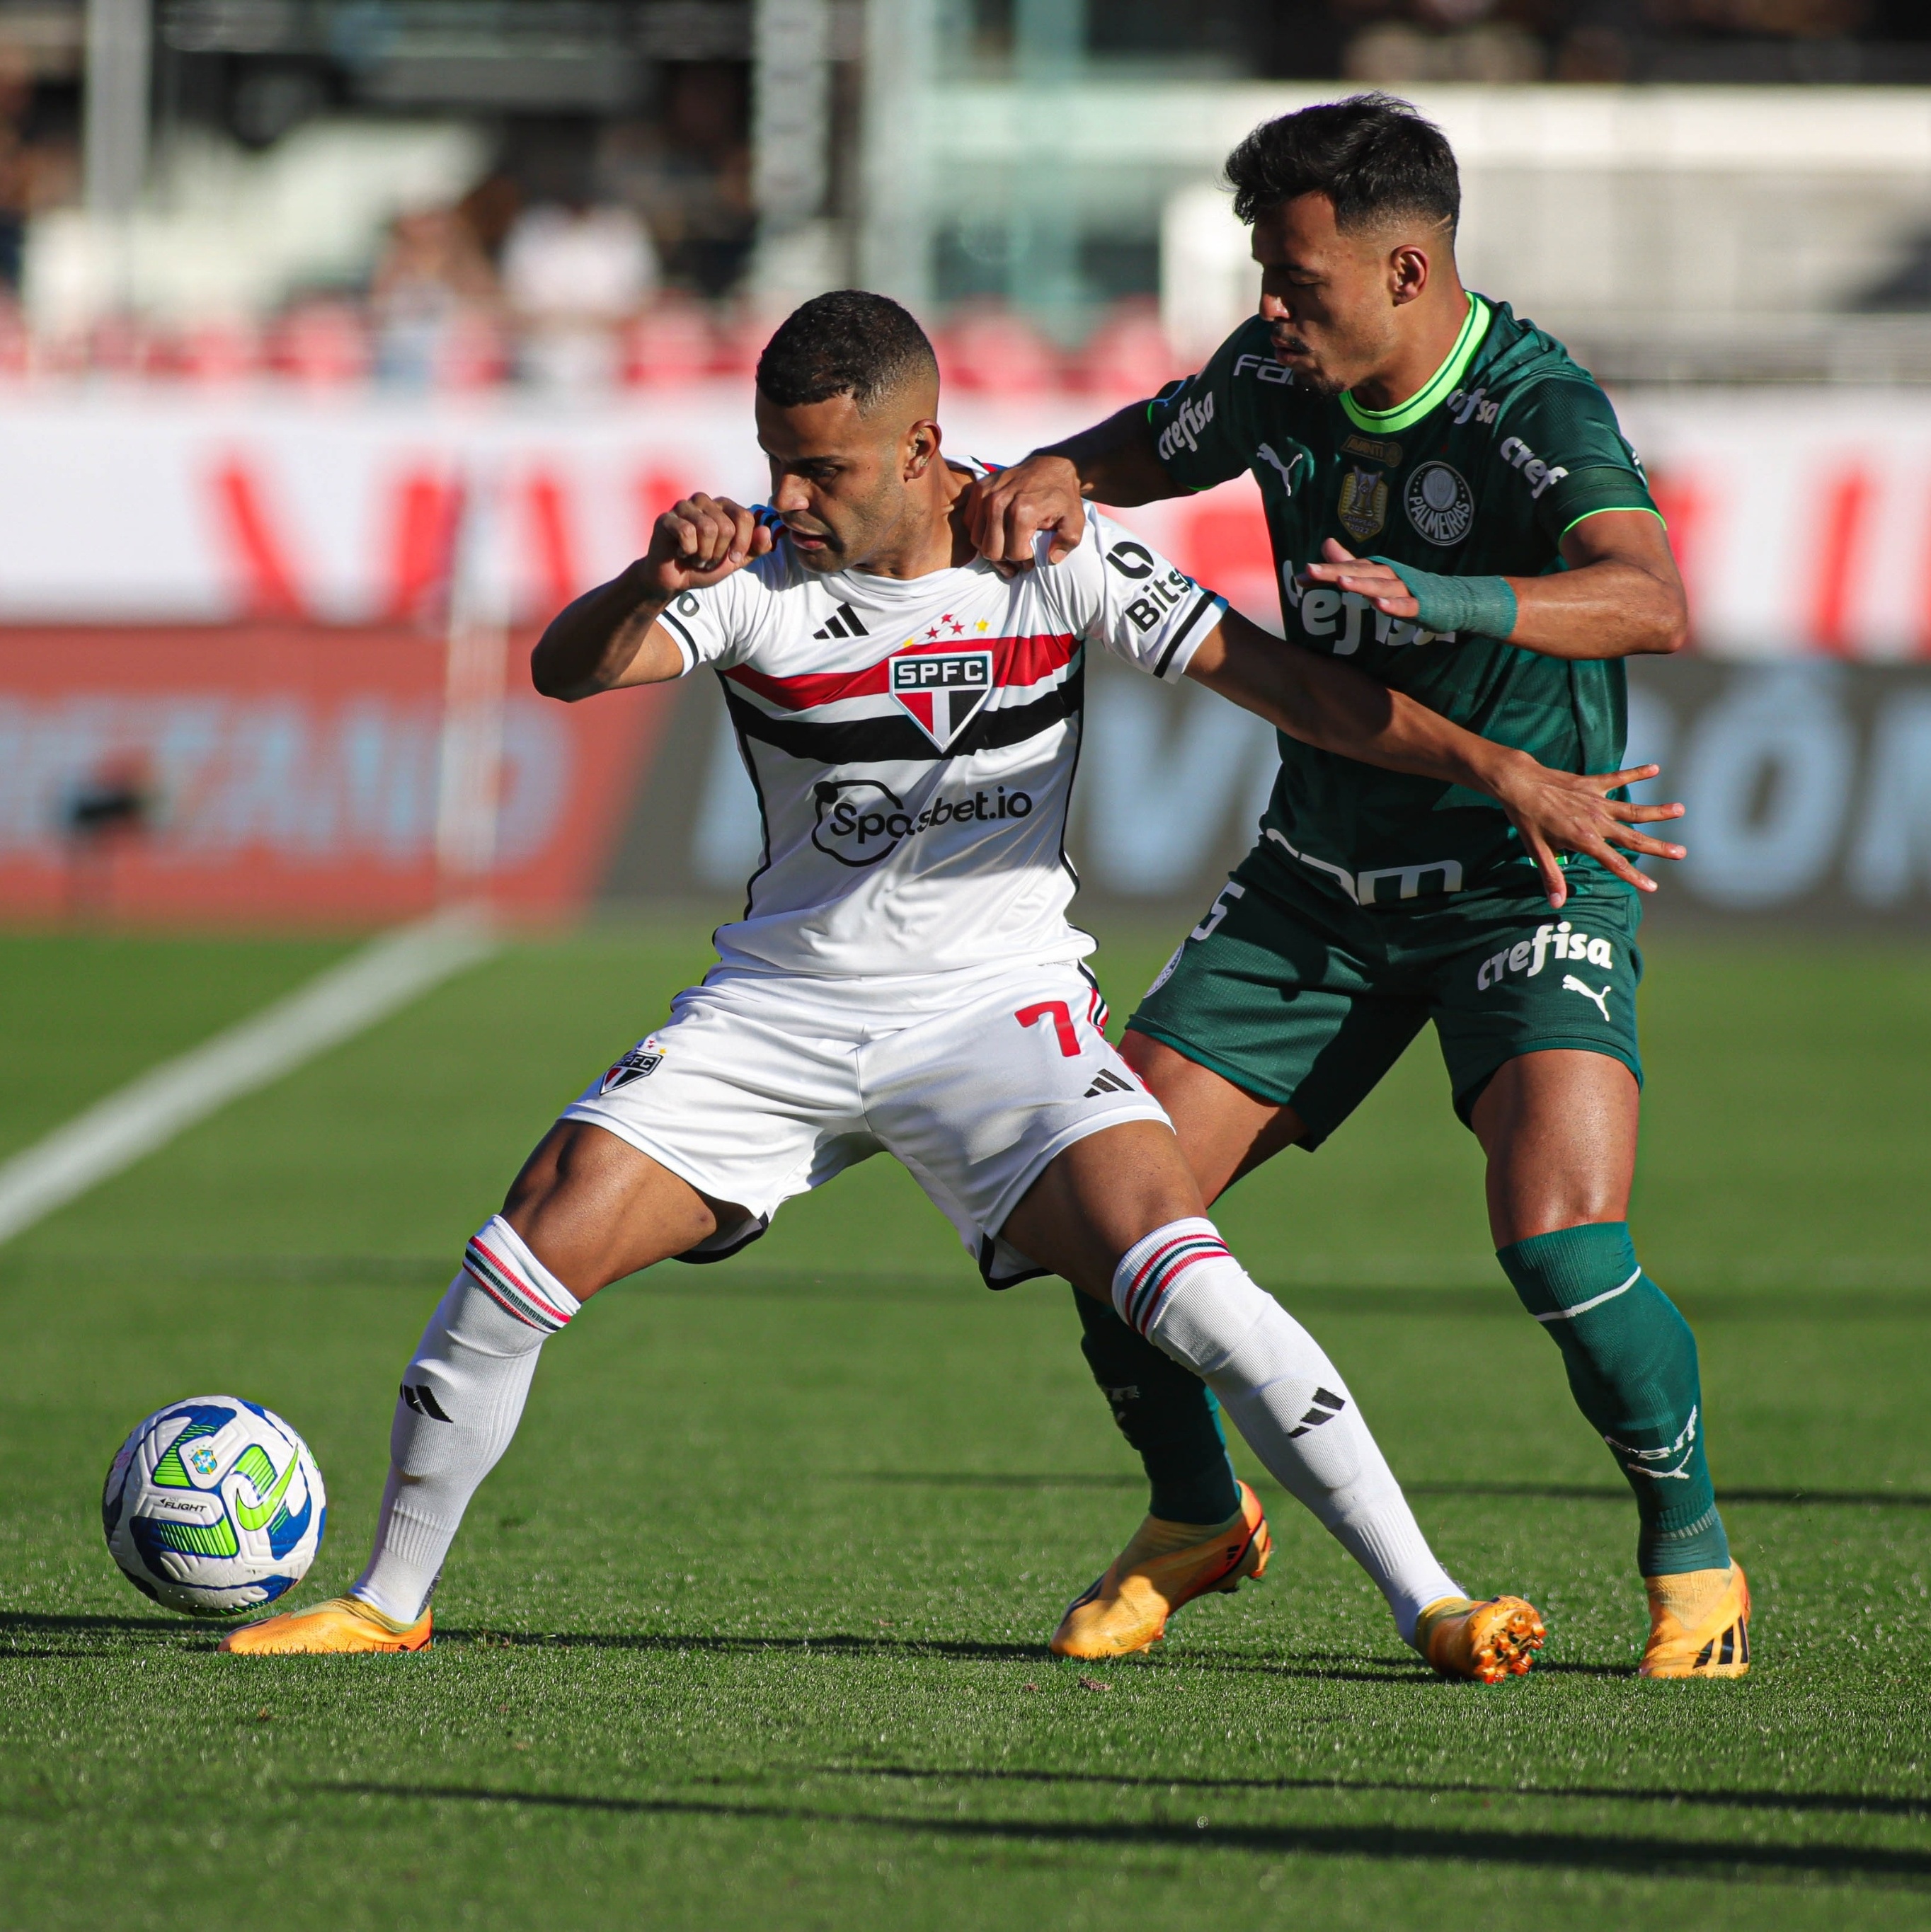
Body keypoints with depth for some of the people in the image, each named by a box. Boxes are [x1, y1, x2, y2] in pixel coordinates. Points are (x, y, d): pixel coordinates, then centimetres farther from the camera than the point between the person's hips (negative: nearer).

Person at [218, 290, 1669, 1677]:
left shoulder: (1055, 556, -9)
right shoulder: (755, 574, -10)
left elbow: (1274, 676, -8)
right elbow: (565, 671, -23)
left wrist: (1497, 768, -16)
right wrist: (654, 581, -46)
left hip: (998, 1004, -2)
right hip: (780, 1002, 2)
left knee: (1186, 1288, -22)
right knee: (530, 1251, -10)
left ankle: (1427, 1601, -17)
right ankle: (389, 1601, 9)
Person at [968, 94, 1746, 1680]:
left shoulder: (1537, 413, -23)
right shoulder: (1282, 375, -4)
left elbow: (1650, 604, -41)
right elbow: (1154, 444, 18)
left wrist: (1429, 596, -56)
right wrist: (1050, 478, -6)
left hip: (1527, 878, -6)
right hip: (1319, 880, 6)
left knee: (1559, 1241, -25)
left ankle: (1696, 1564, 0)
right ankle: (1195, 1513, 25)